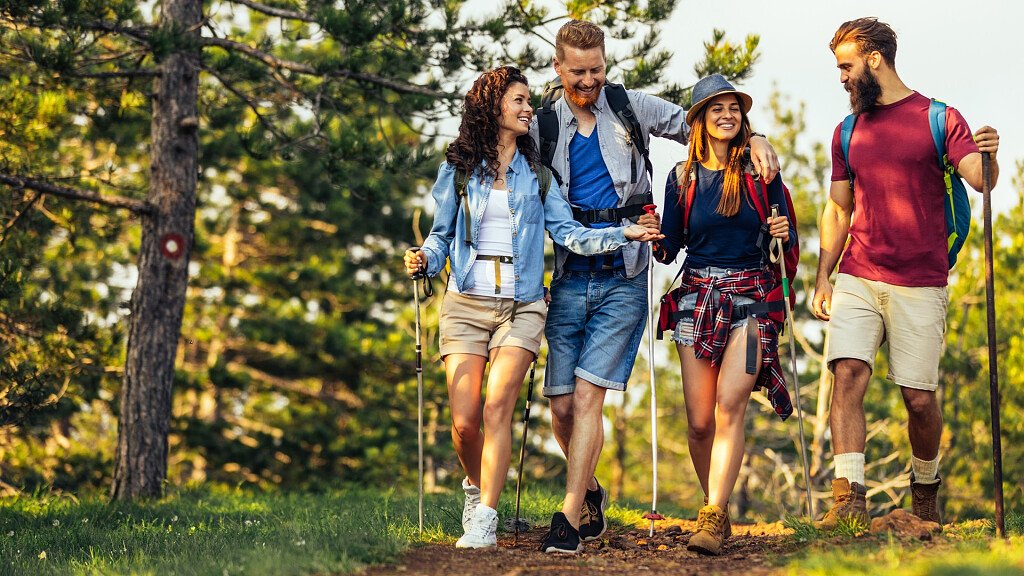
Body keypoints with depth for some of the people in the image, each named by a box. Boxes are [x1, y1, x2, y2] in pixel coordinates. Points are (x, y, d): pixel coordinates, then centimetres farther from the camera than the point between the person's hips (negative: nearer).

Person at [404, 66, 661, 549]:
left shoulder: (536, 172, 11)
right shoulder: (459, 169, 8)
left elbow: (567, 232, 4)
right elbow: (441, 234, 11)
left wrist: (622, 234, -8)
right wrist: (425, 259, -10)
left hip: (521, 305, 0)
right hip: (467, 303, 0)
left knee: (497, 408, -17)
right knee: (464, 420, -8)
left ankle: (485, 520, -14)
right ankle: (476, 487, 23)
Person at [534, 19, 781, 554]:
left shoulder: (632, 109, 6)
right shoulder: (543, 128, 8)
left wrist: (755, 139, -4)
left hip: (622, 280, -2)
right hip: (569, 278, 2)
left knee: (588, 395, -12)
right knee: (562, 406, 1)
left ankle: (568, 515, -10)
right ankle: (591, 493, 27)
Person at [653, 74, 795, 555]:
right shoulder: (683, 177, 8)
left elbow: (787, 236, 8)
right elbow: (670, 248, 11)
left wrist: (782, 233, -14)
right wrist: (654, 241, -10)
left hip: (750, 297, -2)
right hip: (698, 296, 2)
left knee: (729, 406, -18)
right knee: (700, 421, -1)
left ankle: (712, 518, -22)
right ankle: (718, 510, 19)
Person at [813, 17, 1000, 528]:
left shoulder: (939, 119, 1)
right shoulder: (847, 132, 14)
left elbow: (978, 178, -11)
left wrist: (987, 157, -34)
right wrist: (822, 277, 11)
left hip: (920, 285, -3)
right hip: (857, 281, 3)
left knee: (919, 398, 0)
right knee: (847, 374, -16)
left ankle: (925, 486, 26)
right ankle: (849, 499, -20)